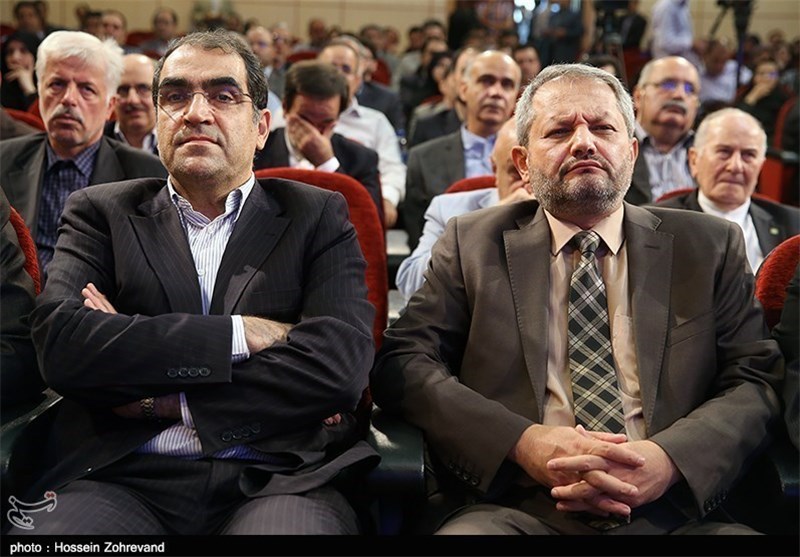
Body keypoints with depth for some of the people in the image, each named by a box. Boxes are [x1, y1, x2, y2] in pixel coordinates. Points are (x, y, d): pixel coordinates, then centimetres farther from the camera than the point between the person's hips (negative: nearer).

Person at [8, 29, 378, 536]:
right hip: (125, 479, 1)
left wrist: (162, 399, -5)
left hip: (278, 480, -1)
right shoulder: (101, 213, 14)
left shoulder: (319, 215, 11)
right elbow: (61, 342, -5)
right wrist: (239, 333, -8)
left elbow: (340, 365, -5)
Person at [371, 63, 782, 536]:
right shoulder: (472, 244, 11)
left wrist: (669, 460, -12)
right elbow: (402, 364, 4)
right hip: (515, 508, -1)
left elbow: (757, 379, 8)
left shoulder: (711, 245, 14)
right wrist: (522, 442, -12)